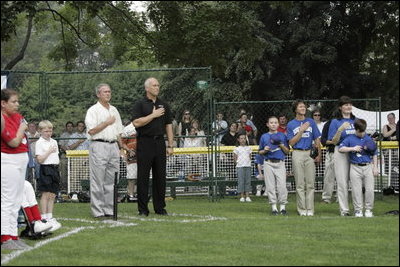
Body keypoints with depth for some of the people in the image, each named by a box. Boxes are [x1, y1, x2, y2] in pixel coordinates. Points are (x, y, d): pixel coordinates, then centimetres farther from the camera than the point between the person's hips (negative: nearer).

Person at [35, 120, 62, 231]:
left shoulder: (54, 142, 15)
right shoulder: (39, 143, -7)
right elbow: (39, 160, -15)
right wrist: (49, 151, -16)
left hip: (55, 168, 7)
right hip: (46, 169, -7)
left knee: (52, 195, 7)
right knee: (45, 195, -6)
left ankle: (50, 217, 12)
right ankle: (44, 218, -2)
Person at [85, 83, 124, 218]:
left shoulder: (114, 110, 19)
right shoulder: (93, 110, -2)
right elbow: (91, 131, -12)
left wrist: (120, 147, 16)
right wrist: (107, 123, -10)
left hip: (113, 146, 6)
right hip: (99, 145, -6)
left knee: (110, 180, 6)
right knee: (98, 181, -6)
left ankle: (109, 209, 9)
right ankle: (98, 211, -5)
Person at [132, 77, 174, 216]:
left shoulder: (164, 105, 14)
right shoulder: (140, 104, 0)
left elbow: (168, 126, 13)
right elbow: (136, 123, -12)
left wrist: (170, 145, 7)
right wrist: (153, 115, -11)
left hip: (160, 142, 4)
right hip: (145, 142, -4)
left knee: (160, 176, 4)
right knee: (143, 177, -2)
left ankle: (160, 207, 11)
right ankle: (143, 209, 3)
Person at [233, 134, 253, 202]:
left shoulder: (248, 148, 11)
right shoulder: (237, 149, 2)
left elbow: (250, 157, 17)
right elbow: (234, 158, 6)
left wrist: (249, 162, 4)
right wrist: (237, 163, -3)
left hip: (248, 166, 3)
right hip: (240, 166, -3)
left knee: (248, 181, 2)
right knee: (241, 181, -4)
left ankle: (247, 196, 6)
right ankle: (242, 197, 1)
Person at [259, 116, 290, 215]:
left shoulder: (282, 136, 11)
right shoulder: (264, 136, 12)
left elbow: (287, 151, 9)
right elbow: (260, 152, 15)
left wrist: (281, 145, -8)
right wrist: (265, 150, -6)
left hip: (280, 163, -1)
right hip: (268, 163, 1)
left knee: (282, 185, -9)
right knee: (270, 186, -2)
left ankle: (282, 207, -3)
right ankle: (274, 207, 4)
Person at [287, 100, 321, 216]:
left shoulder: (311, 122, 11)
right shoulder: (291, 124, 6)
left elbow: (317, 139, 11)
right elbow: (291, 142, -1)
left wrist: (319, 155, 3)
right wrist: (301, 130, -9)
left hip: (310, 154, 2)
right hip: (297, 154, -1)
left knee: (310, 183, -1)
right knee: (300, 184, -2)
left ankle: (310, 209, 2)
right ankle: (302, 209, 2)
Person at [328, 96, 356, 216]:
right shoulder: (335, 122, -1)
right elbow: (334, 142, -5)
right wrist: (340, 130, -20)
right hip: (341, 153, -3)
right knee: (342, 182, -4)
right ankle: (344, 210, 1)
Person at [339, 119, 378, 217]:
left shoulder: (369, 139, 9)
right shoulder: (350, 139, 4)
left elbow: (374, 154, 14)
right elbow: (341, 149, -3)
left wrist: (375, 167, 9)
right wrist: (353, 148, -11)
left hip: (368, 167, 2)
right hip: (355, 168, -1)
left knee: (370, 189, -2)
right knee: (356, 190, -2)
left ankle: (368, 209, 9)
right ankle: (358, 210, 7)